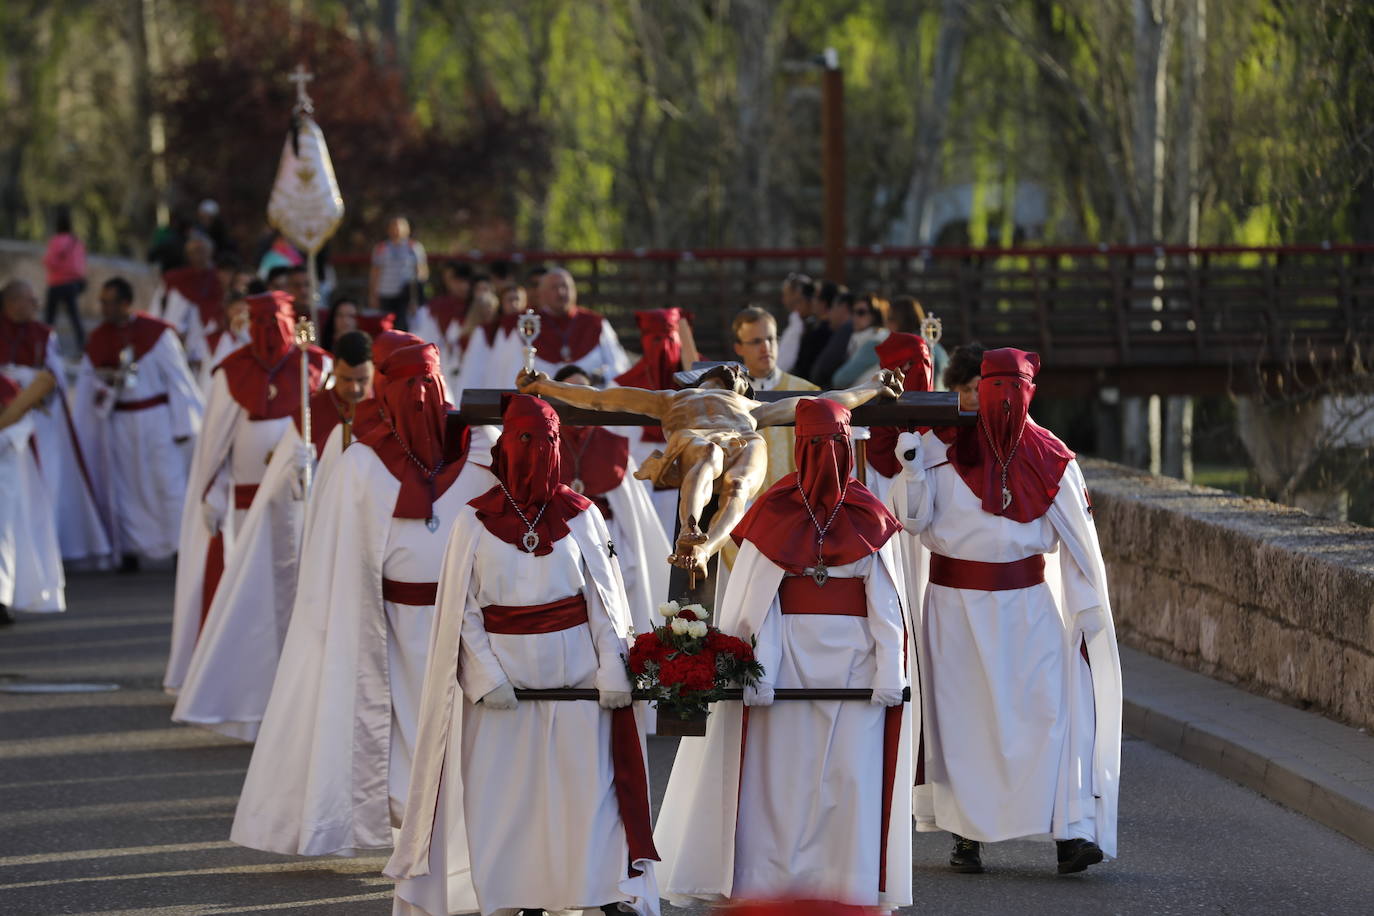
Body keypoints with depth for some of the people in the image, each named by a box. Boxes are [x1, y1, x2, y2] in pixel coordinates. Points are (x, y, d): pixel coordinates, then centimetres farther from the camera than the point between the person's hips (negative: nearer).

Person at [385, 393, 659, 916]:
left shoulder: (580, 516, 3)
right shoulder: (475, 521, 1)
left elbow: (604, 600, 3)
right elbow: (461, 608, 1)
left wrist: (612, 672, -5)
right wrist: (487, 678, -8)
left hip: (574, 675, 0)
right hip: (503, 677, 0)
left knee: (585, 789, -3)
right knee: (501, 797, -1)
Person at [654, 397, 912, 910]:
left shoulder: (867, 515, 5)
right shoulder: (775, 511, 3)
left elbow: (886, 603, 1)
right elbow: (753, 599, -3)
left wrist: (890, 672, -9)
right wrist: (755, 668, -13)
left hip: (853, 658, 1)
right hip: (788, 653, 0)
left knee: (853, 774, -3)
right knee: (782, 769, -1)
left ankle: (856, 889, 2)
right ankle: (774, 883, 4)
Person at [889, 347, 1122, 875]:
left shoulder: (1051, 460, 1)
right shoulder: (947, 447, -2)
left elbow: (1078, 543, 3)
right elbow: (916, 519, -7)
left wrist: (1089, 613, 0)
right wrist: (911, 465, -22)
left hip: (1027, 603, 0)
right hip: (956, 603, 0)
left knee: (1051, 708, -10)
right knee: (964, 714, 3)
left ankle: (1073, 831, -15)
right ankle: (966, 835, 11)